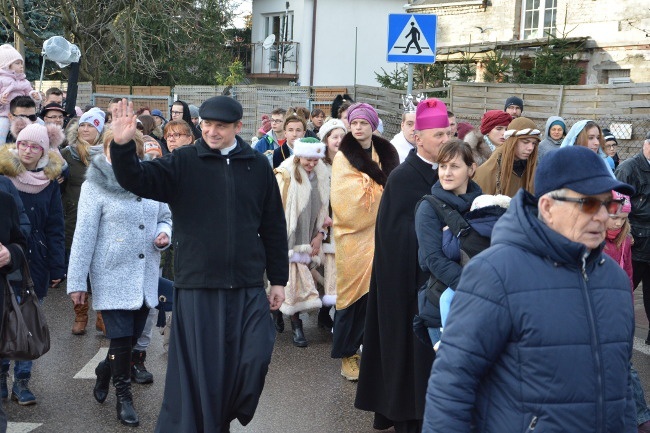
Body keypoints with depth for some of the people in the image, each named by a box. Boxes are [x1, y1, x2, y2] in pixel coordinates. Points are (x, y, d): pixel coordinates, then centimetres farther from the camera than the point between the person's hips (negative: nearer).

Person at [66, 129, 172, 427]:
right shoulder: (95, 186, -8)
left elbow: (164, 217, 17)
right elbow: (84, 235, -8)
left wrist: (164, 233, -7)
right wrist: (76, 282, -8)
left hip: (145, 277, 4)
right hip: (112, 277, -4)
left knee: (132, 338, 14)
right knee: (121, 340, -4)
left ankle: (106, 370, 43)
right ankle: (123, 396, 15)